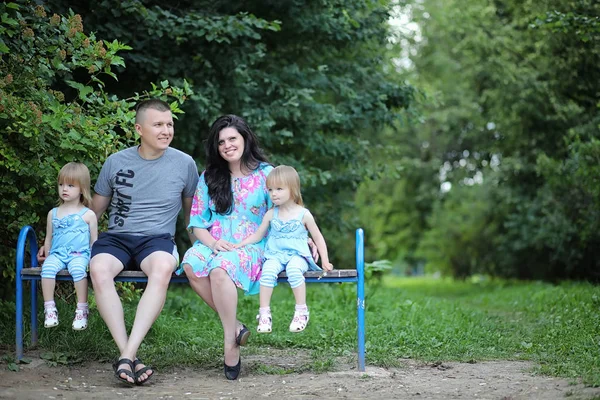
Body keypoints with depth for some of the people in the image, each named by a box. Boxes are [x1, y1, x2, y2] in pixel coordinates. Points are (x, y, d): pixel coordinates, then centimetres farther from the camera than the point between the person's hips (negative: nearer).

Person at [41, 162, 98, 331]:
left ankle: (82, 310, -26)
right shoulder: (53, 213, 18)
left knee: (78, 268, -36)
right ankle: (49, 308, -25)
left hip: (79, 254, -3)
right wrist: (47, 257, 16)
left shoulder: (88, 214, 8)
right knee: (48, 267, -31)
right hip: (57, 253, 3)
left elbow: (94, 241, 10)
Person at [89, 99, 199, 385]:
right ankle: (128, 356, -33)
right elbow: (95, 210, 17)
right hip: (116, 238, 1)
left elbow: (191, 212, 21)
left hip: (157, 239, -1)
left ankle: (127, 356, -40)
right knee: (99, 269, -36)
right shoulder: (116, 162, 7)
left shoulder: (184, 164, 7)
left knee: (163, 267, -39)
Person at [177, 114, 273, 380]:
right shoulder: (209, 177, 15)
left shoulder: (265, 174, 7)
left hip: (252, 247, -3)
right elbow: (197, 222, 11)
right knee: (191, 265, -33)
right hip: (214, 245, 4)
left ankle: (230, 343, -27)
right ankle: (235, 326, -21)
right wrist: (212, 242, -9)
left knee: (220, 268, -38)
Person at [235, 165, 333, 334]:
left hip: (297, 255, -2)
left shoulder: (304, 214, 3)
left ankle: (301, 311, -27)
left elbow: (318, 238, 9)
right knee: (268, 271, -32)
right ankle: (264, 313, -26)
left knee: (294, 269, -37)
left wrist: (325, 261, 1)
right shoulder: (271, 214, 11)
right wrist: (237, 245, 6)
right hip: (275, 255, 2)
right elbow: (257, 235, 18)